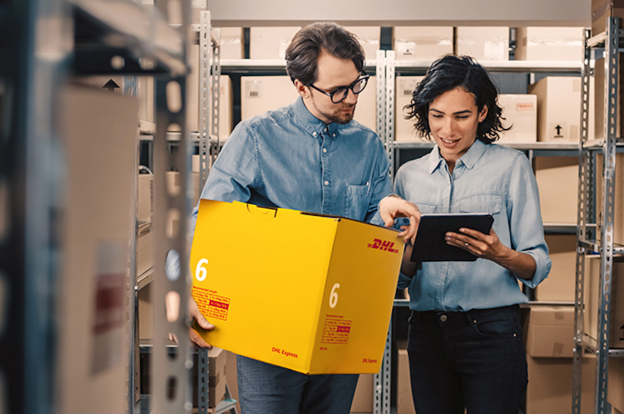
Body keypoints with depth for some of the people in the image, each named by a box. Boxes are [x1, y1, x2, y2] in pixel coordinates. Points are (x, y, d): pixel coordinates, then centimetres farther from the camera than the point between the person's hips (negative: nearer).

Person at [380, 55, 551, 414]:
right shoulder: (409, 175, 11)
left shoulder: (511, 165, 1)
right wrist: (411, 248, -10)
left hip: (491, 331, -3)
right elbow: (400, 277, 12)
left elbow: (539, 266, -3)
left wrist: (500, 254, -23)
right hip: (426, 332, 3)